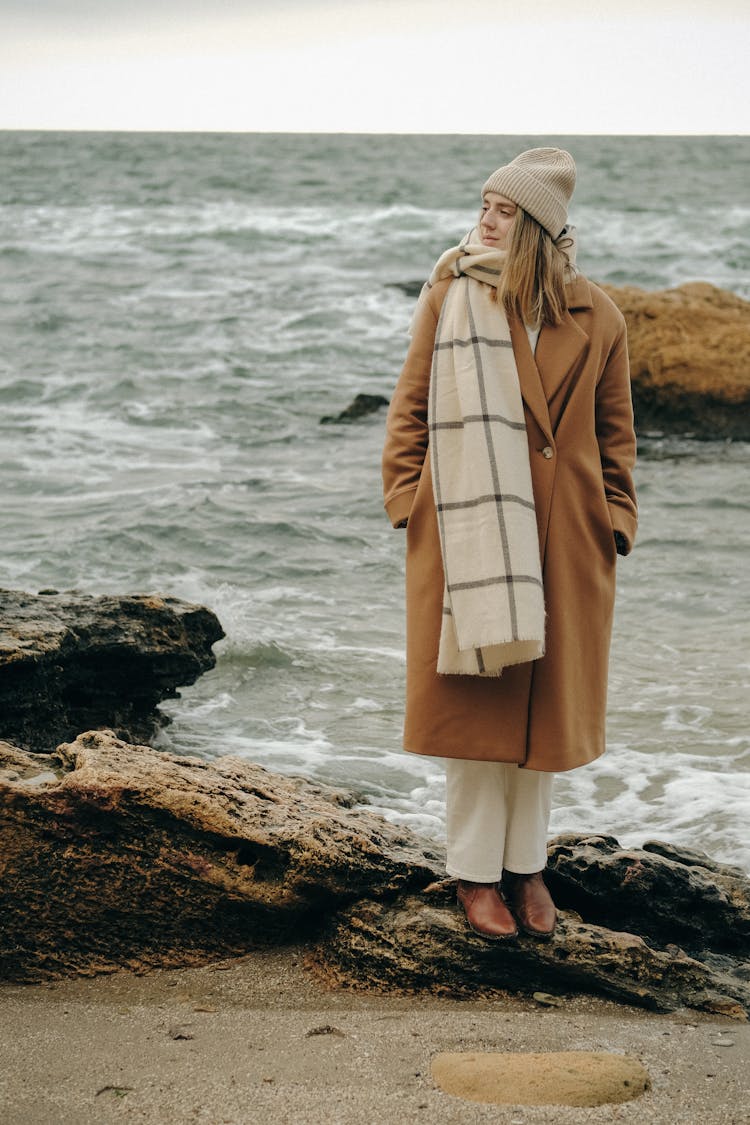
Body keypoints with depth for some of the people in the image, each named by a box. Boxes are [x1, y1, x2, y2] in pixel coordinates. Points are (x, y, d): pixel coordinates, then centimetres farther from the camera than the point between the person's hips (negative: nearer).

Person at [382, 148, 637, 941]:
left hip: (563, 540, 2)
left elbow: (614, 431, 9)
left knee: (548, 703, 9)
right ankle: (476, 872, 16)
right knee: (474, 699, 3)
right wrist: (407, 496, -4)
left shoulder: (596, 319, 1)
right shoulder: (450, 297, -3)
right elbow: (411, 406, 2)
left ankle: (526, 865, 25)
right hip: (467, 529, -2)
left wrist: (615, 519, 3)